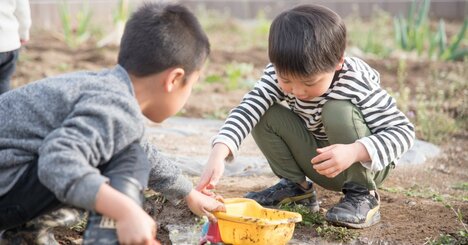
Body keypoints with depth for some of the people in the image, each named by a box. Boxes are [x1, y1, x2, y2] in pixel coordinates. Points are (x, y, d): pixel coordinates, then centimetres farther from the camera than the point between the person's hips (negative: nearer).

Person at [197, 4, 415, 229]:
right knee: (265, 114, -17)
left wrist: (355, 152, -45)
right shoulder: (279, 74, -20)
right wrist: (218, 154, -47)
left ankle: (362, 195, -14)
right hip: (321, 164, 4)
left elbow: (403, 130, -28)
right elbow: (247, 109, -30)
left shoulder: (358, 84, -31)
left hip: (364, 164, -4)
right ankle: (296, 186, 3)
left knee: (338, 111, -34)